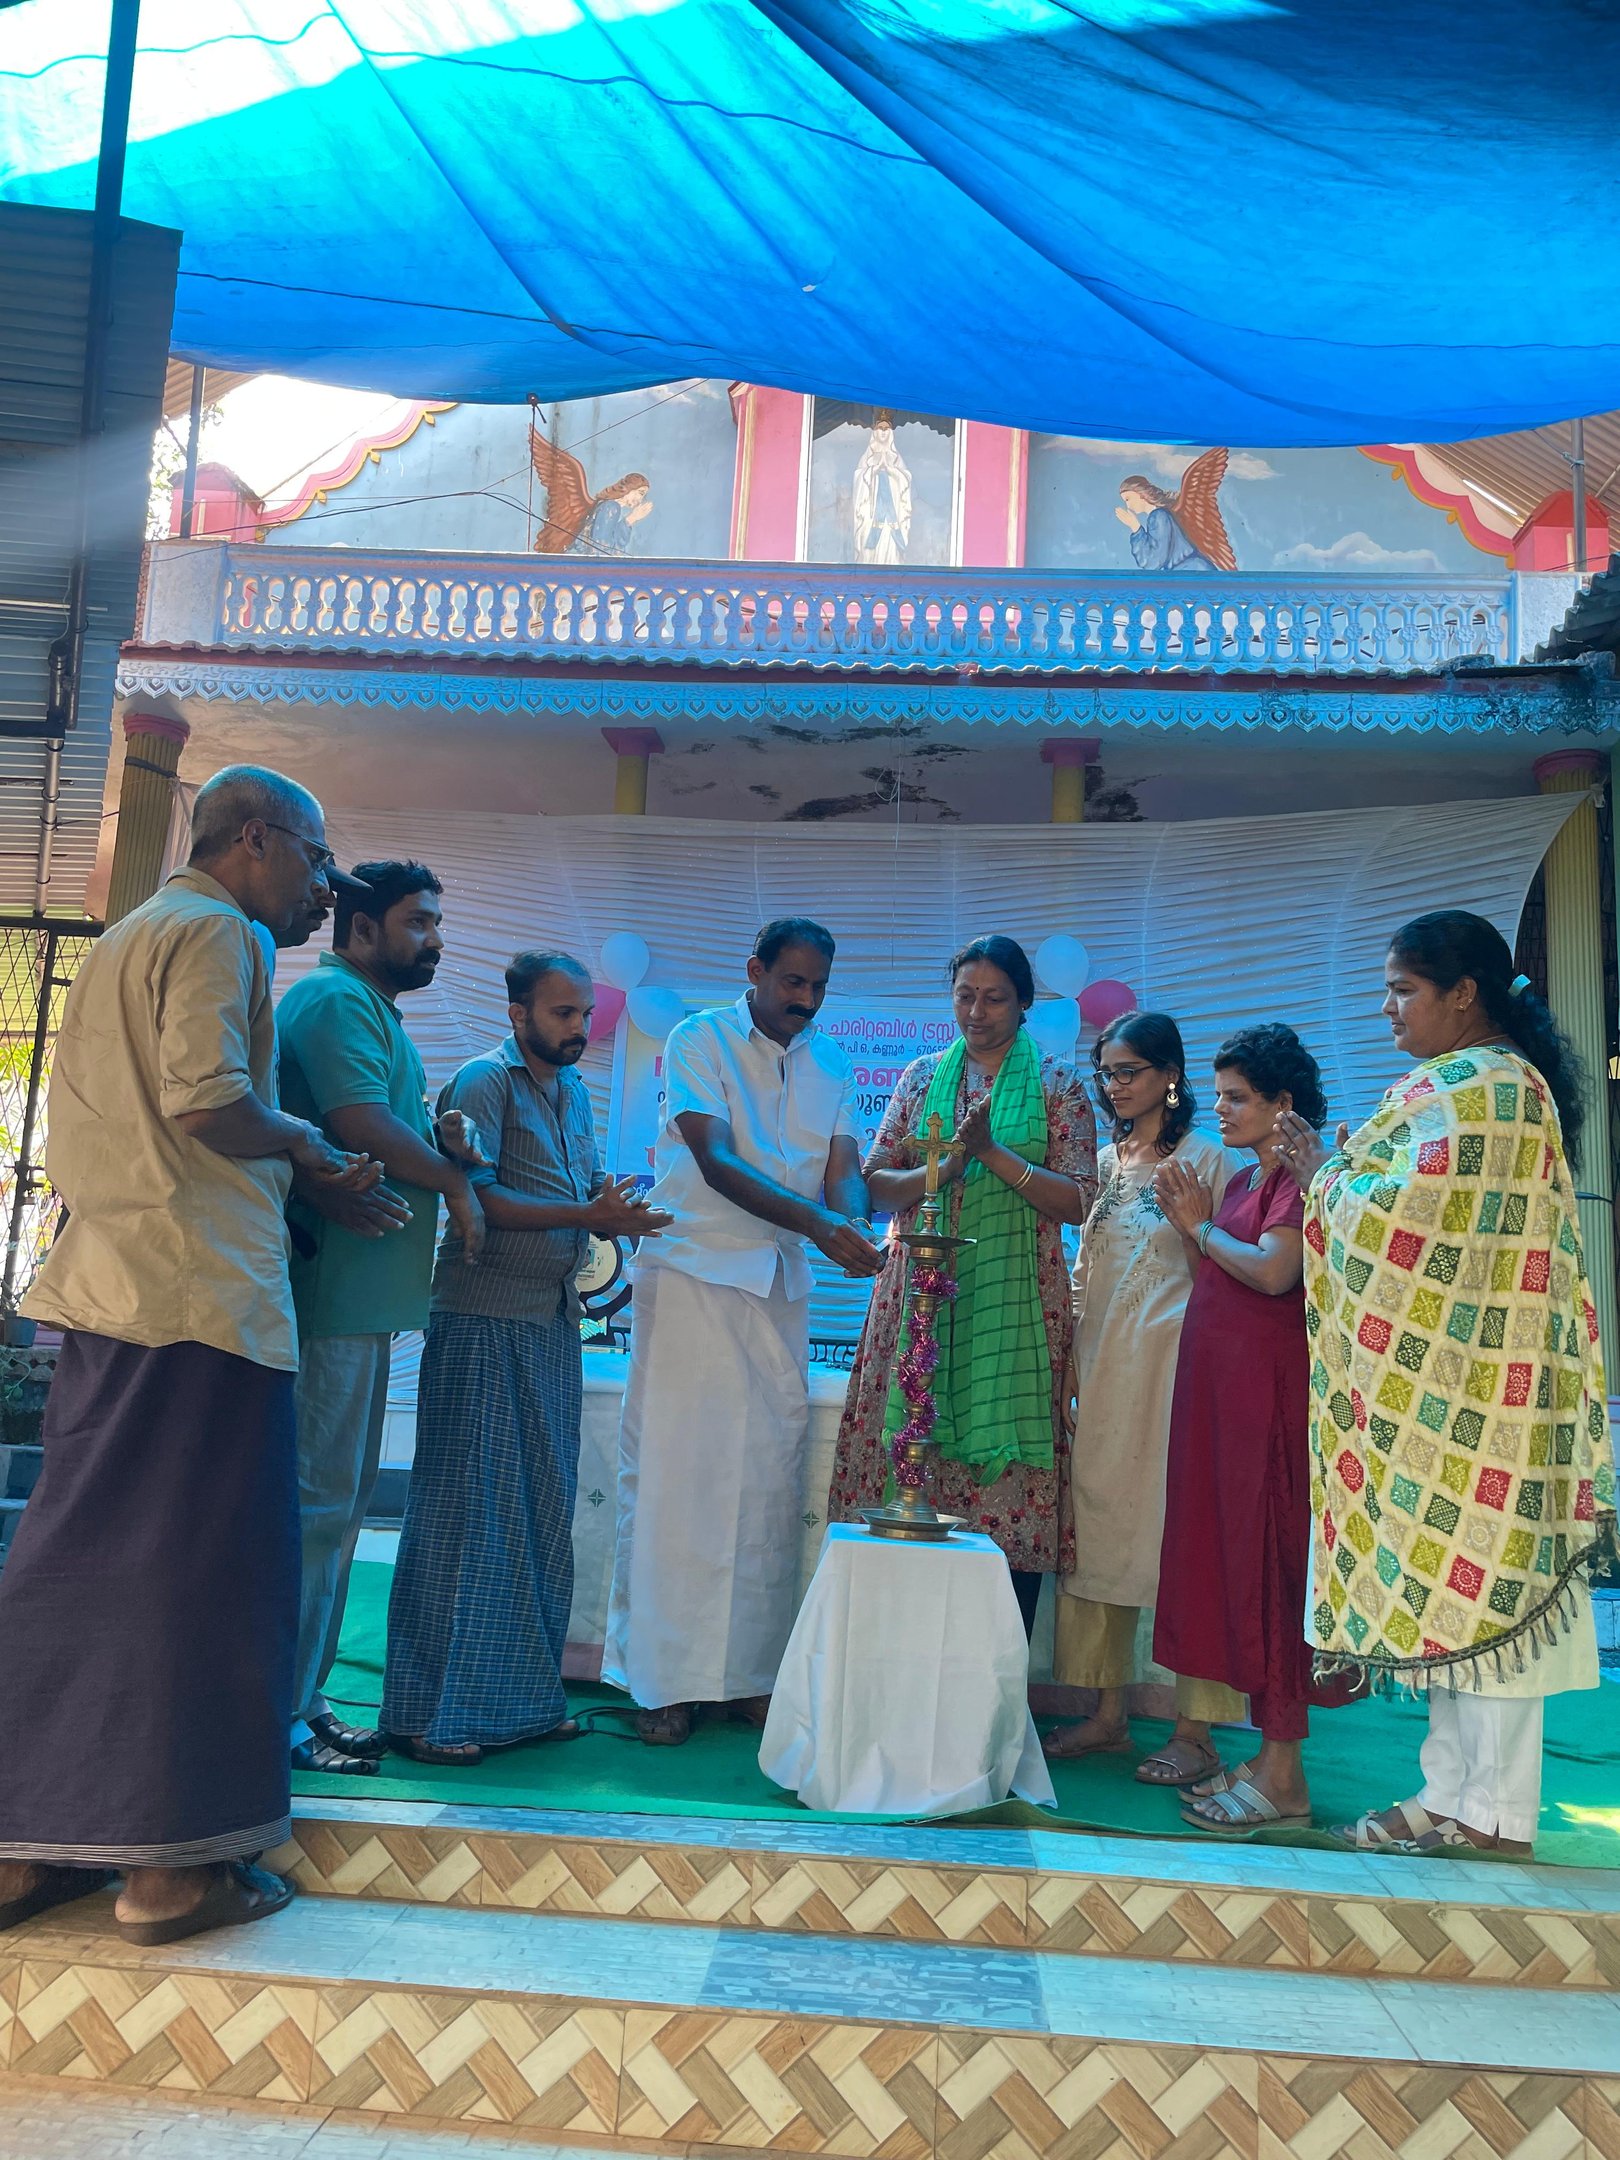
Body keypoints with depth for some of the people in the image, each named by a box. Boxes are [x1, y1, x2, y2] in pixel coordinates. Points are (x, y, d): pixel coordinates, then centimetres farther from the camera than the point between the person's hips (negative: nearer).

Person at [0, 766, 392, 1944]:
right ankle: (176, 1859, 7)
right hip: (203, 1289, -9)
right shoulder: (221, 932, -7)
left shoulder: (124, 938, 23)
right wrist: (306, 1141, -2)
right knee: (199, 1565, -2)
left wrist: (313, 1178, 18)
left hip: (107, 1283, 10)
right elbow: (207, 1100, -21)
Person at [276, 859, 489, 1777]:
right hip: (335, 1290, -11)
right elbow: (363, 1125, -21)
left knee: (339, 1497, 15)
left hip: (360, 1295, 11)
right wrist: (455, 1180, -8)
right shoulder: (337, 1000, -9)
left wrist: (441, 1140, 5)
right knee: (318, 1499, -5)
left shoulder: (374, 1012, 24)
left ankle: (300, 1698, 25)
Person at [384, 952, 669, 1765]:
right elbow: (475, 1197, -17)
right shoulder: (484, 1081, -7)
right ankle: (429, 1712, 6)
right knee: (465, 1507, -4)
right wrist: (589, 1216, -24)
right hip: (484, 1318, -8)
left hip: (553, 1318, 8)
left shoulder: (573, 1089, 17)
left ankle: (521, 1697, 22)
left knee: (543, 1512, 11)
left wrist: (616, 1199, -2)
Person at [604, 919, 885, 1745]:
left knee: (770, 1476, 6)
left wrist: (857, 1226, -22)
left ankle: (750, 1674, 16)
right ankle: (662, 1678, 8)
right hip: (692, 1273, -5)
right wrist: (820, 1226, -27)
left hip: (782, 1286, 5)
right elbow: (717, 1161, -17)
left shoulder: (831, 1062, 10)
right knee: (674, 1469, -3)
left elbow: (842, 1165, 2)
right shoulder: (699, 1040, -6)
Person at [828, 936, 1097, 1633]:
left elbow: (1077, 1202, -2)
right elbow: (876, 1184, 7)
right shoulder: (922, 1077, 14)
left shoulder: (1058, 1083, 6)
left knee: (1010, 1486, -4)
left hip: (1016, 1301, -2)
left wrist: (994, 1154, -13)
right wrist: (946, 1167, -12)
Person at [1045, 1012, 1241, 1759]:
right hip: (1099, 1363, 7)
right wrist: (1069, 1362, 14)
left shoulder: (1204, 1162, -3)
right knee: (1098, 1527, 8)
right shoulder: (1103, 1162, 15)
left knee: (1172, 1528, -5)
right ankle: (1107, 1714, 18)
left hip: (1170, 1362, -7)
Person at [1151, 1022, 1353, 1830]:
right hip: (1210, 1378, 9)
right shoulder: (1242, 1181, 18)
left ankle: (1281, 1771, 2)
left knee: (1263, 1553, -6)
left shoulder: (1300, 1176, -9)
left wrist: (1202, 1225, -7)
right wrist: (1188, 1221, 3)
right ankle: (1195, 1734, 21)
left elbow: (1274, 1271, -22)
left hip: (1265, 1384, -9)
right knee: (1201, 1545, 11)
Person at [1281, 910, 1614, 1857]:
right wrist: (1343, 1171, 11)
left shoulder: (1482, 1087, -14)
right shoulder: (1480, 1080, 17)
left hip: (1472, 1382, -10)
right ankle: (1457, 1793, 19)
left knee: (1475, 1573, -3)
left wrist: (1327, 1176, -5)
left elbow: (1407, 1219, -19)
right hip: (1448, 1380, 10)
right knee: (1461, 1580, 11)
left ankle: (1495, 1815, 6)